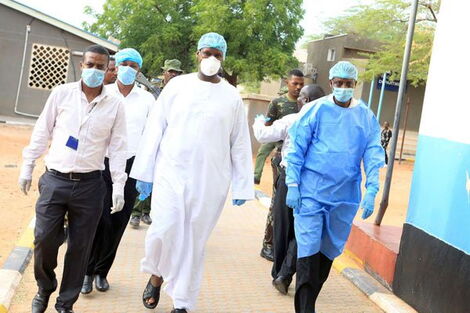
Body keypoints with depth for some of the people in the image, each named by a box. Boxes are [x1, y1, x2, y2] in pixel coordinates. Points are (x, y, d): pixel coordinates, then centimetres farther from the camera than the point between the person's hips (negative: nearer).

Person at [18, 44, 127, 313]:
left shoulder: (115, 105, 0)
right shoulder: (61, 93, 0)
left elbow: (118, 147, 1)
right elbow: (42, 132, 6)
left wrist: (119, 185, -3)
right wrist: (27, 167, 7)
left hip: (90, 185, 0)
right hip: (54, 180, 0)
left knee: (80, 246, 5)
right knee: (44, 239, 2)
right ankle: (45, 288, 30)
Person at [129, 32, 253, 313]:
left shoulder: (232, 96, 4)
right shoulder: (177, 86, 3)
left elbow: (240, 143, 5)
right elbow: (155, 129, 4)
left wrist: (242, 186, 3)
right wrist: (144, 173, 1)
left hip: (210, 181, 0)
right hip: (170, 173, 0)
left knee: (194, 241, 6)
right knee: (164, 231, -9)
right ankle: (156, 275, 24)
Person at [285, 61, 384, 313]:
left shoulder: (366, 117, 4)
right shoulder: (315, 110, -2)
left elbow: (373, 154, 2)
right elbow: (296, 148, -3)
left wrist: (371, 191, -8)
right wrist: (292, 185, -8)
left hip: (345, 196, 3)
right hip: (312, 192, -3)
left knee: (329, 251, 13)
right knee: (309, 250, -6)